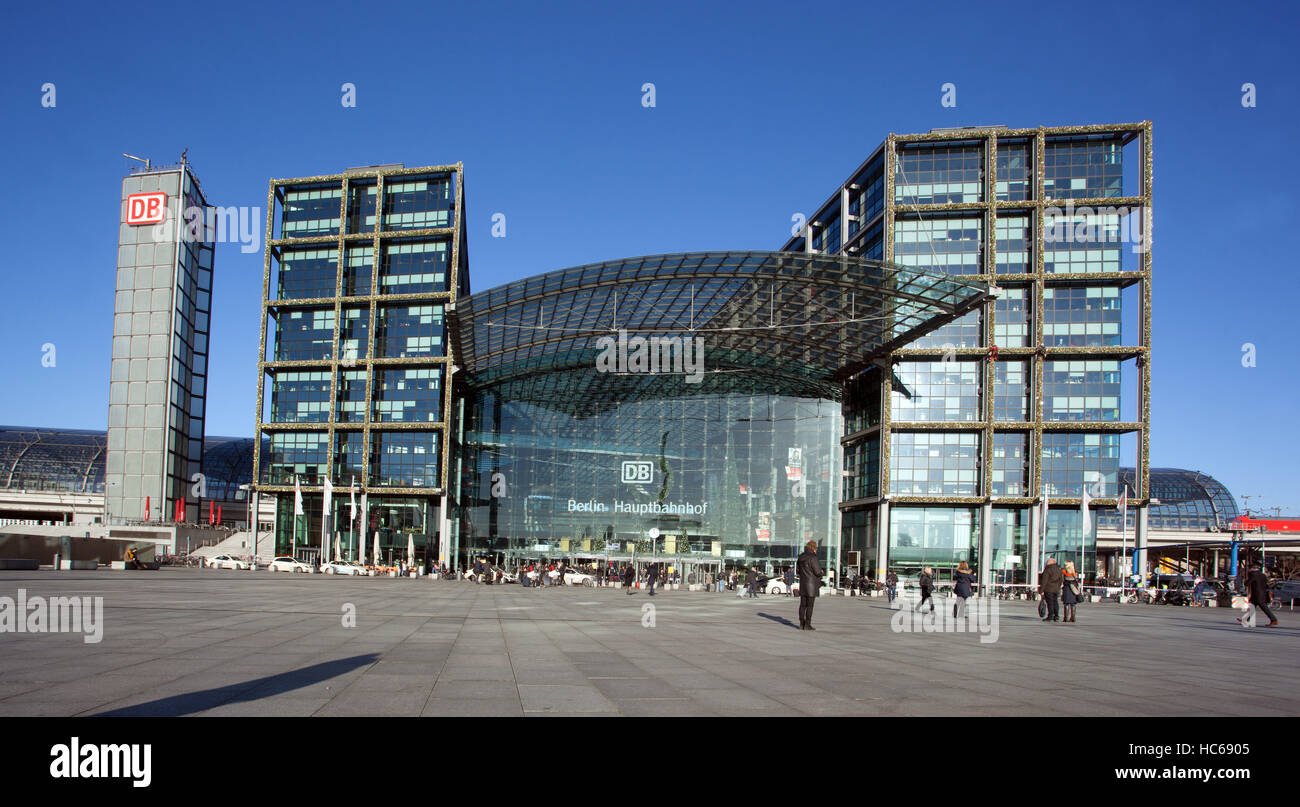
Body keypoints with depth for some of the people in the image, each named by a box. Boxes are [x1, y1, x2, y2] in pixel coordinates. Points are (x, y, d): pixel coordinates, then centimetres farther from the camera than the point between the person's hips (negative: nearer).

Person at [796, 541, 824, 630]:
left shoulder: (801, 558, 8)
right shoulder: (812, 558, -17)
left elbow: (799, 570, 16)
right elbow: (818, 572, -16)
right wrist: (822, 573, 5)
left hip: (802, 584, 7)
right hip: (811, 584, -7)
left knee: (803, 605, 9)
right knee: (810, 605, -3)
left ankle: (802, 624, 11)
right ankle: (807, 625, -3)